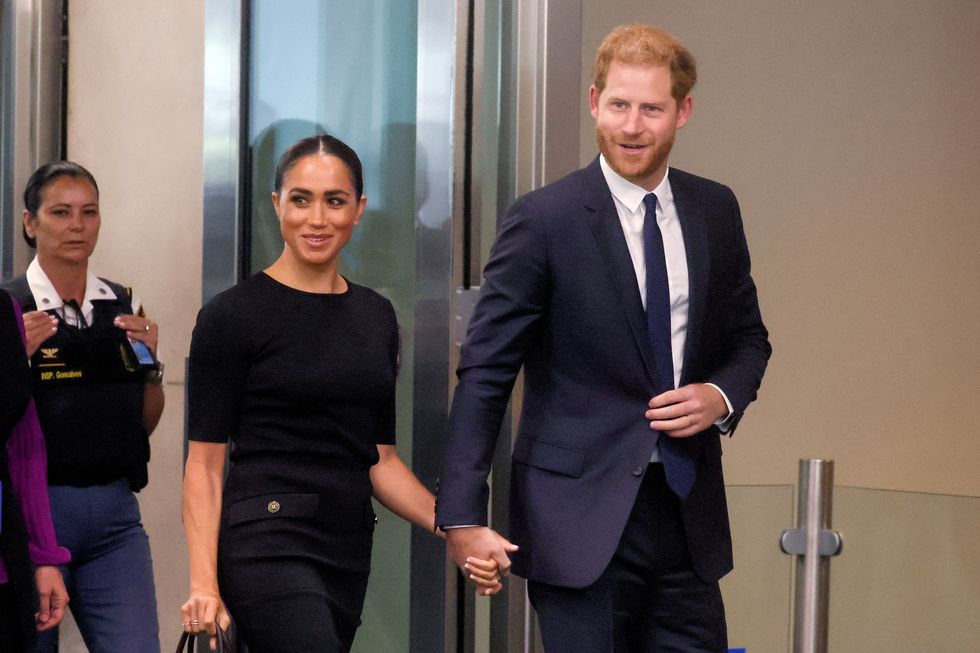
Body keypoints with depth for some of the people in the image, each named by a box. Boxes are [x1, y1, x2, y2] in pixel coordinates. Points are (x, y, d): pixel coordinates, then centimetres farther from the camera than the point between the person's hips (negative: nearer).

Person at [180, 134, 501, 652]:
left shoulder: (376, 316, 12)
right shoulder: (233, 315, -6)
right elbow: (205, 463, -7)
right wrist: (203, 583, -18)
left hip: (348, 552, 6)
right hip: (269, 547, -6)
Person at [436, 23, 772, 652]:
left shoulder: (716, 211, 7)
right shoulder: (543, 219, -8)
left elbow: (748, 336, 19)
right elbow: (485, 371, -8)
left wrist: (723, 396, -5)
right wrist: (463, 513, -14)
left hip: (688, 508, 5)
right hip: (582, 516, -5)